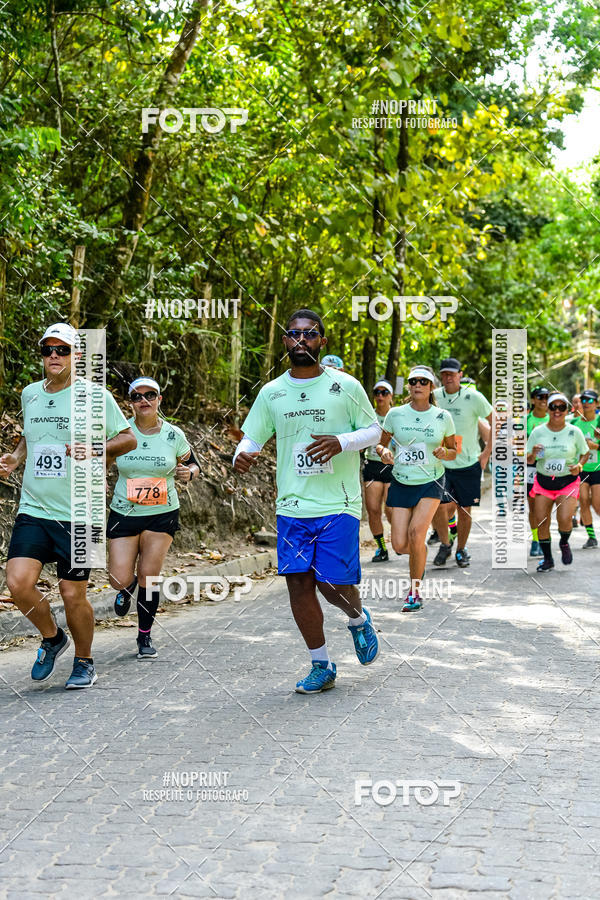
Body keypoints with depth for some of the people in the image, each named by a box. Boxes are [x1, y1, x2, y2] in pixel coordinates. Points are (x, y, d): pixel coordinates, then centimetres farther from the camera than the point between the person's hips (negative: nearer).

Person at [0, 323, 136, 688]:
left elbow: (129, 438, 2)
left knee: (74, 594, 0)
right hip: (32, 511, 4)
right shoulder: (29, 394, 11)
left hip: (78, 515, -4)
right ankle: (52, 638, 17)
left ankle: (85, 662, 25)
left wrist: (96, 449, -15)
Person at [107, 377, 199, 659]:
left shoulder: (174, 435, -2)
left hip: (162, 515, 0)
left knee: (148, 577, -2)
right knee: (120, 580, -6)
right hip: (124, 514, 0)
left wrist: (188, 472, -11)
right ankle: (128, 587, 34)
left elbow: (192, 464, 13)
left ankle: (145, 637, 17)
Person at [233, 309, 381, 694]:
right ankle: (322, 666, 16)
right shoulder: (271, 392, 7)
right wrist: (242, 455, -12)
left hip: (338, 504, -3)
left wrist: (341, 442, -15)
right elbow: (252, 438, 12)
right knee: (299, 582, 0)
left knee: (333, 583, -8)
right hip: (292, 505, 3)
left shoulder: (345, 386, 0)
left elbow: (373, 430, 5)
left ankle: (359, 620, 29)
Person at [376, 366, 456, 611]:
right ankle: (421, 551, 33)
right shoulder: (395, 414, -2)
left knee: (416, 532, -21)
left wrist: (445, 452, -14)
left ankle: (414, 591, -4)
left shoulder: (443, 417, -2)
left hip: (431, 483, -2)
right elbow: (380, 444, 8)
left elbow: (453, 451, 8)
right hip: (401, 483, 2)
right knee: (399, 545, -6)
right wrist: (384, 452, -15)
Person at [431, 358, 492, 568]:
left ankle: (461, 549, 26)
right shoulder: (433, 397, 0)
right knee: (438, 506, -11)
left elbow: (495, 422, 2)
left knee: (464, 510, 5)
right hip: (440, 463, 1)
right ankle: (445, 544, 13)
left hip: (468, 464, -1)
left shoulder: (473, 397, -7)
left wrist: (487, 452, -1)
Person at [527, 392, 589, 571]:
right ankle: (547, 559, 16)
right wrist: (533, 454, -21)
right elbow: (528, 461, 2)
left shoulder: (574, 432, -4)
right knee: (541, 521, -3)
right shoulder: (537, 432, -2)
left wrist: (579, 465, -11)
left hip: (568, 482, -1)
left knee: (564, 519, -18)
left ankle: (564, 544, 17)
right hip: (543, 481, 2)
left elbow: (585, 453, 9)